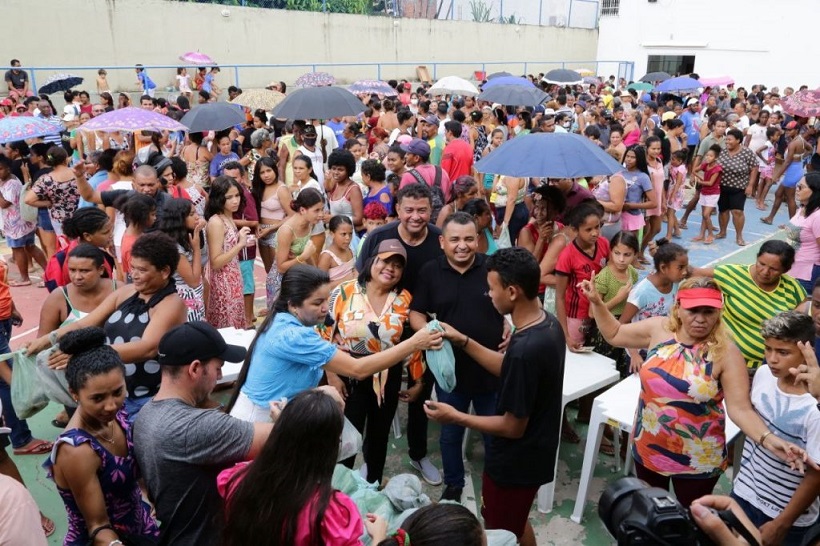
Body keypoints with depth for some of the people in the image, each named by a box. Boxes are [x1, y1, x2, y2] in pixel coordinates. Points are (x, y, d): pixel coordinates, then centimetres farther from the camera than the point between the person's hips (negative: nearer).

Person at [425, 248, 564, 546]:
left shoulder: (525, 349, -35)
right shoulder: (548, 323, -6)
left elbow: (513, 427, -25)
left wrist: (455, 417, -15)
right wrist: (462, 340, 2)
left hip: (515, 460, -8)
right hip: (533, 452, 9)